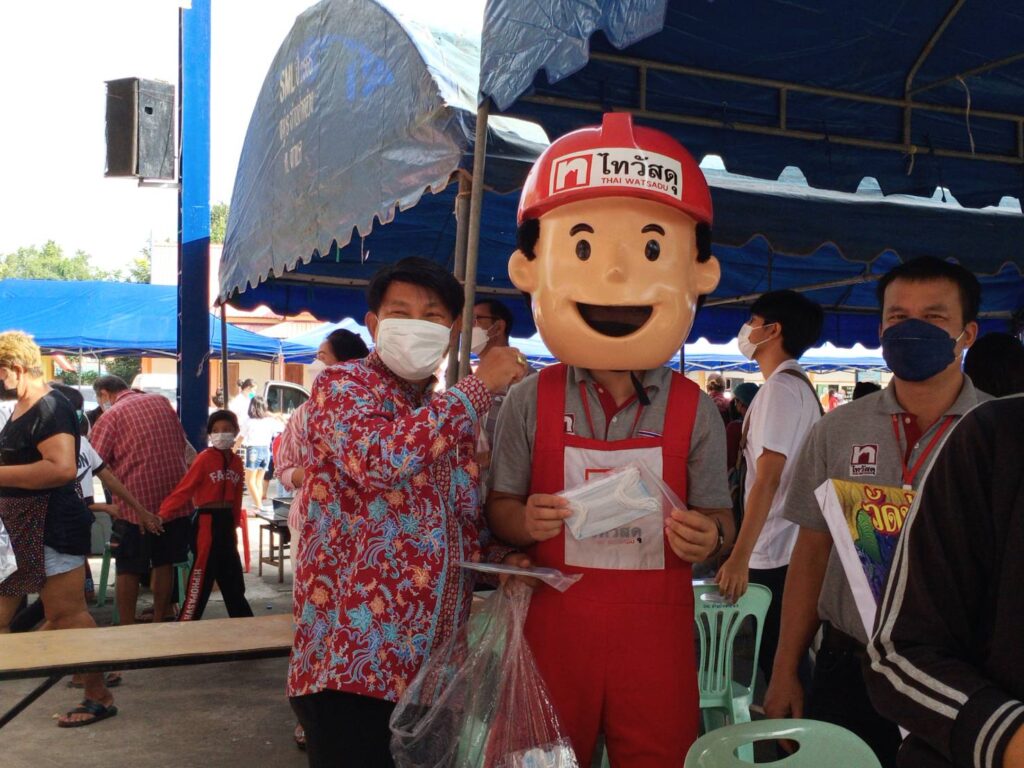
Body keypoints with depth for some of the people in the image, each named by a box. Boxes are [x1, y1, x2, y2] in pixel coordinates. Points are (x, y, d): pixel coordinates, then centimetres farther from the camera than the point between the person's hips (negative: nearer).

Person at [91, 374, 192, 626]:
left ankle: (127, 628, 9)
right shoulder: (161, 401, 11)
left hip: (135, 501, -5)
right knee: (163, 562, 15)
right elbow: (183, 444, 16)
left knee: (129, 568, 6)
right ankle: (161, 620, 23)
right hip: (173, 498, 5)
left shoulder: (111, 415, -5)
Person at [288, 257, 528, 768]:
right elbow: (381, 458, -25)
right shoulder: (341, 386, -3)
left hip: (437, 662, 7)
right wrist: (480, 385, -15)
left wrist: (502, 559, 1)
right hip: (353, 654, -7)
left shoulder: (449, 418, 17)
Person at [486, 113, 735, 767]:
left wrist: (709, 536, -20)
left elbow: (718, 518, 2)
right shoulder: (530, 404, -2)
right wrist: (524, 522, -18)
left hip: (656, 631, 0)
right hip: (553, 623, 0)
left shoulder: (694, 412, -3)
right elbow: (500, 507, 4)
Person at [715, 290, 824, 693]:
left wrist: (739, 557, -23)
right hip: (792, 550, 10)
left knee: (776, 662, -2)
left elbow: (768, 478, -21)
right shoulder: (801, 386, 16)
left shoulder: (779, 387, -13)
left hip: (774, 555, -10)